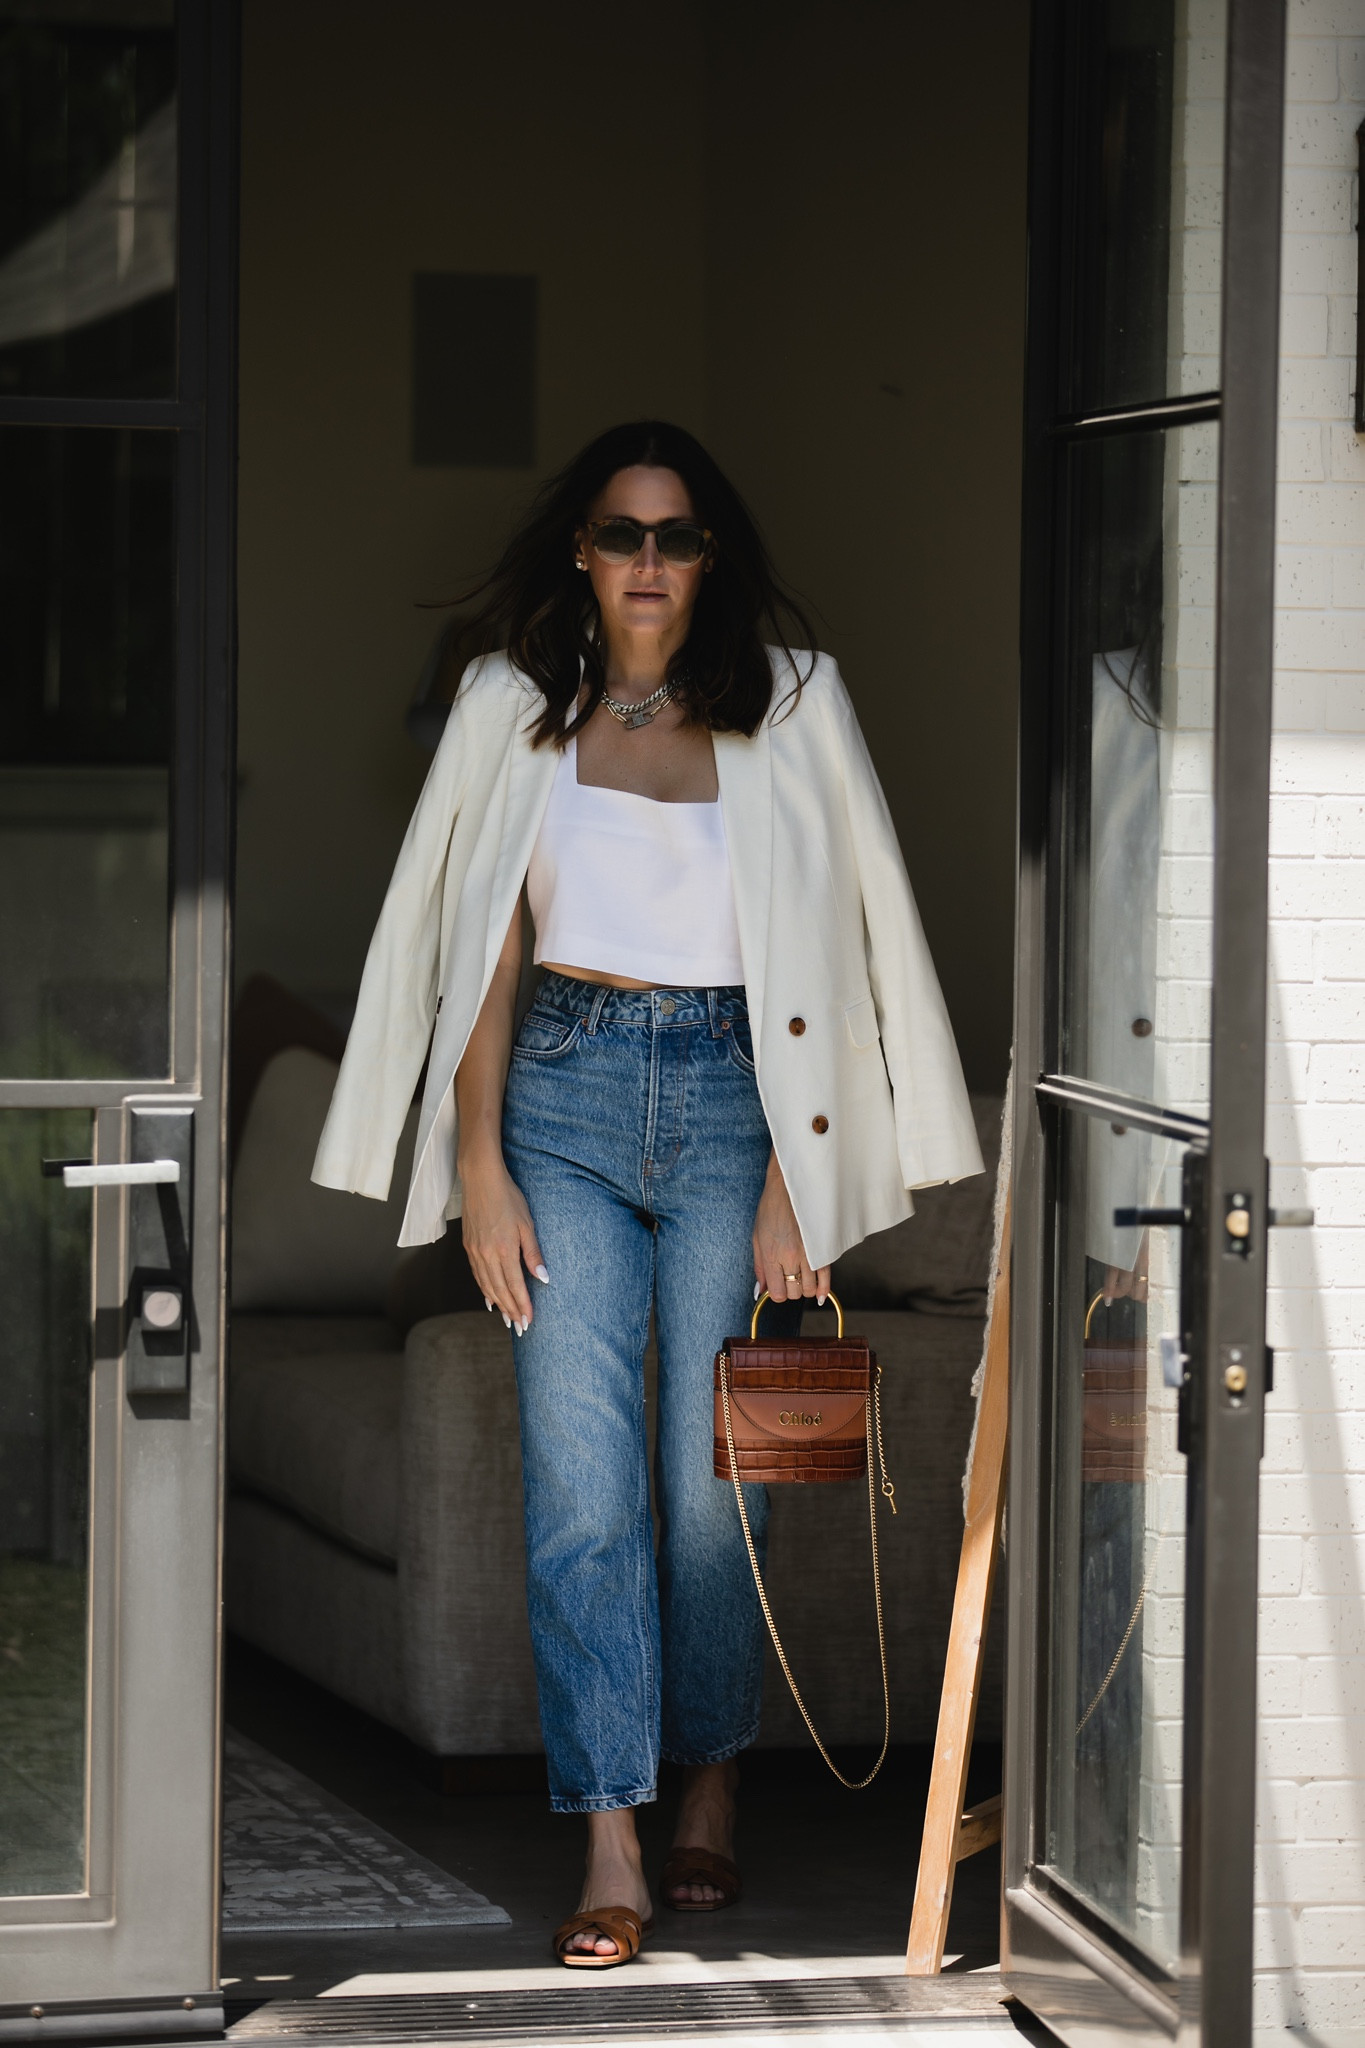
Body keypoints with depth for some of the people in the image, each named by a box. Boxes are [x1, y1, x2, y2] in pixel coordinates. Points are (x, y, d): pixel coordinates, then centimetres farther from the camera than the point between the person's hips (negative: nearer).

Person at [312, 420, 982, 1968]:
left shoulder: (787, 705, 3)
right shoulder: (516, 707, 7)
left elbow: (826, 951, 1)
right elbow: (484, 947, 6)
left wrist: (795, 1176, -6)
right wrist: (479, 1167, -1)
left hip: (731, 1095, -1)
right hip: (564, 1094, 1)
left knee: (714, 1477, -1)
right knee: (580, 1477, -8)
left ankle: (711, 1784, 21)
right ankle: (610, 1850, -7)